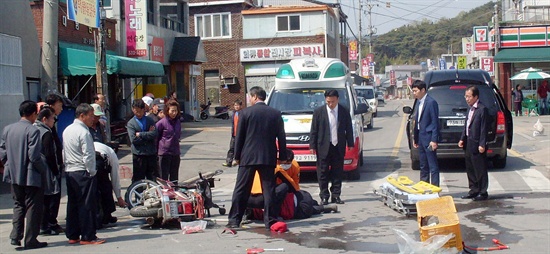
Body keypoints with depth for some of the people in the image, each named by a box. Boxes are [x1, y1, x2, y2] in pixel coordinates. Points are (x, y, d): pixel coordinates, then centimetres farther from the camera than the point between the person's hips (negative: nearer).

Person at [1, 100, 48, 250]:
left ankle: (16, 236, 10)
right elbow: (34, 156, -20)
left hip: (14, 176, 6)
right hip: (31, 177, -6)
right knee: (33, 207, 4)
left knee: (18, 205, 19)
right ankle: (31, 240, 7)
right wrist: (44, 170, -7)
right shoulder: (33, 130, -16)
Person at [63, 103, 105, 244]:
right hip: (83, 173, -9)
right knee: (87, 205, -3)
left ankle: (72, 236, 17)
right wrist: (92, 172, -9)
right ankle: (87, 237, 0)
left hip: (69, 172, 9)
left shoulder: (67, 130, 13)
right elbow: (88, 156, -18)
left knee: (72, 204, 12)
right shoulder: (84, 132, -15)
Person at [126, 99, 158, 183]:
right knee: (138, 179, 5)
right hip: (138, 154, -2)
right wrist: (147, 135, -8)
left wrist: (140, 134, -10)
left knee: (154, 178, 7)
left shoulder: (150, 120, 8)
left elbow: (154, 134, -7)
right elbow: (133, 139, -12)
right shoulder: (130, 123, 1)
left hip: (151, 154, 2)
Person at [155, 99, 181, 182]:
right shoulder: (162, 122, -11)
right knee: (164, 178, -1)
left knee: (174, 178, 12)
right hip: (164, 153, -6)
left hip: (175, 153, 6)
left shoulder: (178, 122, 8)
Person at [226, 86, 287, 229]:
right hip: (268, 158, 2)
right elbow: (281, 137, 6)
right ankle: (270, 220, 4)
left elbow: (239, 136, -1)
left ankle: (234, 220, 4)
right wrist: (282, 156, 12)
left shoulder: (246, 113, -3)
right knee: (269, 189, 6)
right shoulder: (275, 114, 4)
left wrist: (237, 156, 7)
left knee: (241, 190, 4)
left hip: (248, 157, -2)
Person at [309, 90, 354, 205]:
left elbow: (349, 129, 10)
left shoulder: (344, 112, 2)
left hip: (339, 147, 2)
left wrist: (350, 144, 6)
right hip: (324, 147, -2)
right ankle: (324, 196, 8)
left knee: (338, 173, 7)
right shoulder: (318, 112, -2)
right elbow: (313, 130, 0)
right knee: (323, 173, 1)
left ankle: (336, 195, 15)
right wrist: (312, 146, -4)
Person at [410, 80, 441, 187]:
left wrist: (434, 140, -19)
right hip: (421, 138, 9)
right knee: (423, 166, 15)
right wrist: (415, 138, 17)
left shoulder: (431, 102, -13)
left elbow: (435, 122, -15)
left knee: (433, 166, -5)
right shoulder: (419, 102, 13)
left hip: (429, 138, -9)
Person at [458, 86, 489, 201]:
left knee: (480, 170, 0)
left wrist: (482, 144, -18)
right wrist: (462, 139, 9)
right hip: (468, 144, 9)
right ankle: (474, 191, 24)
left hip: (477, 145, -9)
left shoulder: (482, 109, -13)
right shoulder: (470, 109, 13)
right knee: (470, 169, 14)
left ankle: (483, 193, 8)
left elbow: (484, 129, -16)